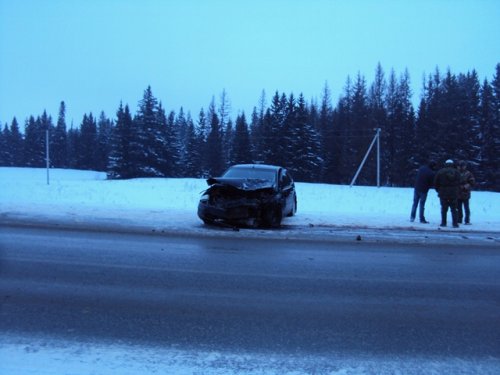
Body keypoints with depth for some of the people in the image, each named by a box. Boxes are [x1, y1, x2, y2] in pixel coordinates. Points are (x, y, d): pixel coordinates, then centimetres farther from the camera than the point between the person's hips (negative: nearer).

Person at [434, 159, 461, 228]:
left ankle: (443, 223, 8)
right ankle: (455, 223, 2)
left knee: (444, 209, 7)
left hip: (443, 194, -1)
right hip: (454, 194, 1)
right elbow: (459, 183, 0)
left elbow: (436, 183, 0)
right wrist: (456, 190, 14)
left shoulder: (440, 172, -1)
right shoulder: (457, 172, 4)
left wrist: (439, 191, 12)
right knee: (454, 209, 6)